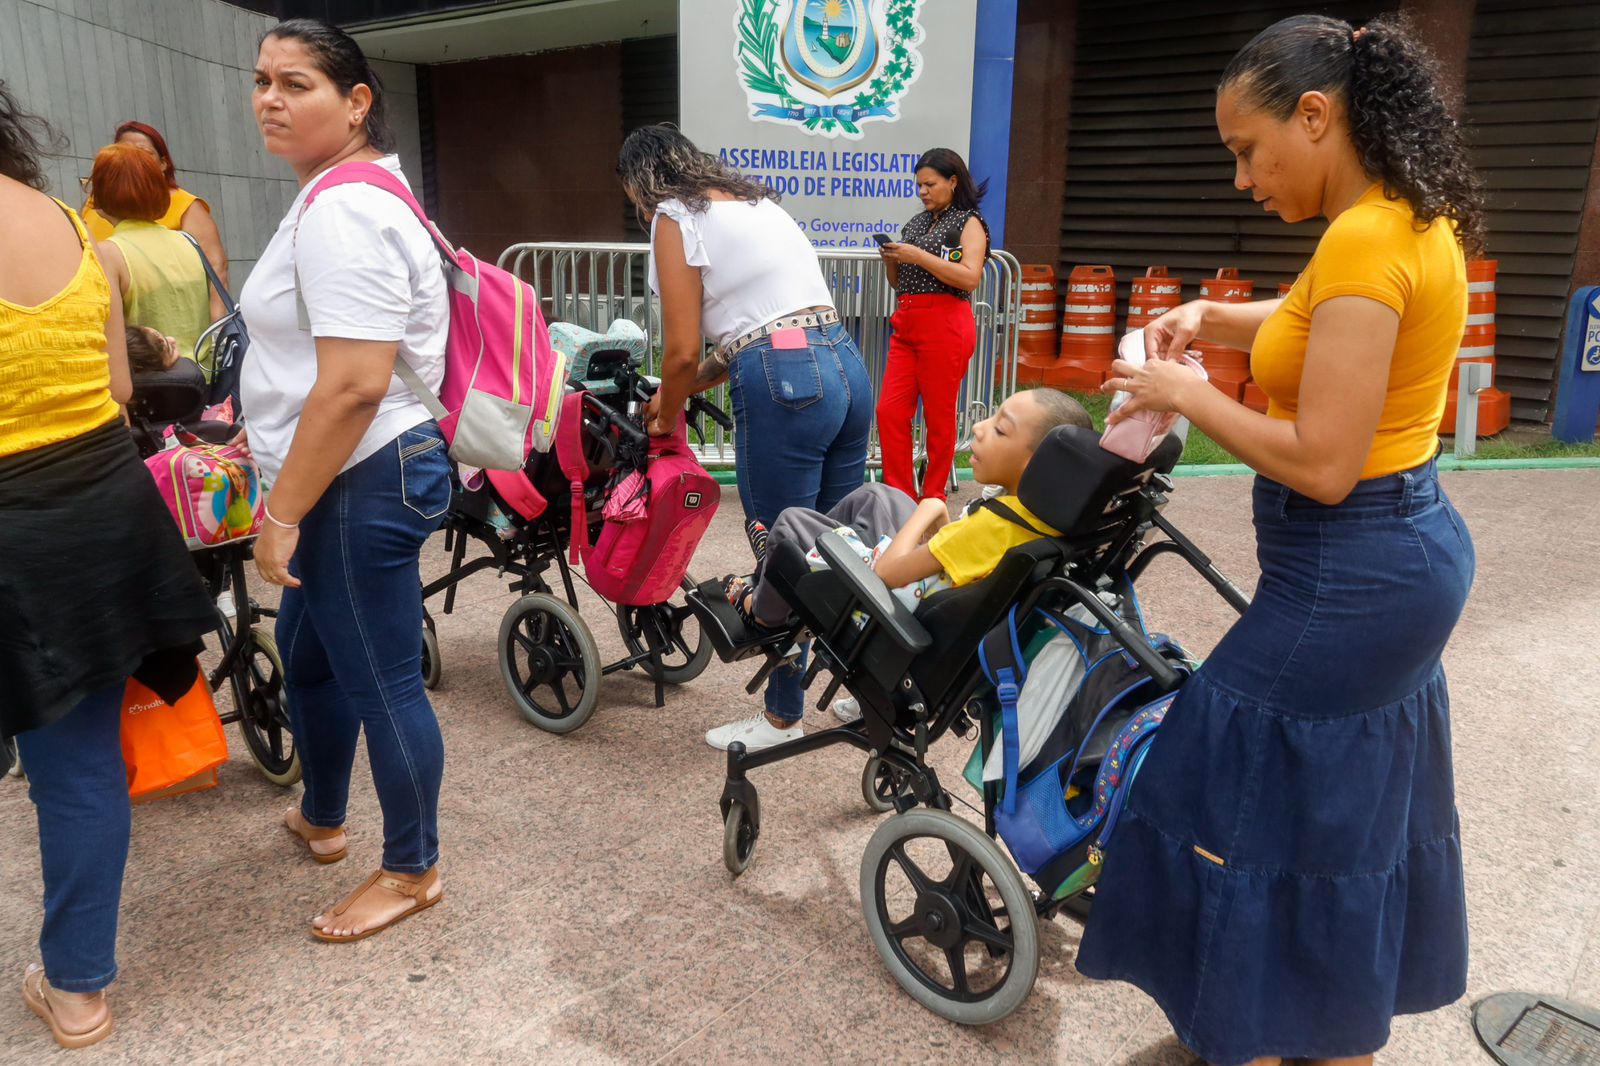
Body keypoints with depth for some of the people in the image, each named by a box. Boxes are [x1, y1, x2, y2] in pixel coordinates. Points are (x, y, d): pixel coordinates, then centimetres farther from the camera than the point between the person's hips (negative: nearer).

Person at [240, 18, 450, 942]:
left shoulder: (341, 212, -19)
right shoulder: (348, 196, 15)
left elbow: (354, 385, -27)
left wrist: (283, 513, -21)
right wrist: (272, 448, 32)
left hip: (363, 482, -12)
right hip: (350, 479, 12)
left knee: (382, 682, 2)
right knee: (306, 652, 25)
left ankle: (414, 871, 21)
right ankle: (322, 817, 46)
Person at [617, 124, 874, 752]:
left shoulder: (676, 218, 0)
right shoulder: (755, 202, 25)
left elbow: (683, 351, -5)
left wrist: (667, 414, 14)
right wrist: (685, 391, 27)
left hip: (784, 385, -8)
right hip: (847, 365, 9)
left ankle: (783, 717, 18)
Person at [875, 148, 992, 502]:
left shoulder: (969, 222, 2)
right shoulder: (917, 223, 20)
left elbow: (970, 277, -14)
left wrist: (918, 256, -15)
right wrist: (891, 259, 3)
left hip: (945, 326, -6)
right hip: (906, 326, 7)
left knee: (939, 416, -2)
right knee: (889, 411, -2)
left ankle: (933, 497, 9)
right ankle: (900, 494, 6)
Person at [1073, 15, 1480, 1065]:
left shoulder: (1364, 240, -22)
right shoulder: (1418, 221, 7)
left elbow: (1322, 465, -26)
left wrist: (1187, 393, -15)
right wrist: (1216, 318, 12)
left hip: (1346, 572, -10)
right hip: (1409, 548, 10)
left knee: (1245, 801, 4)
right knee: (1357, 799, 22)